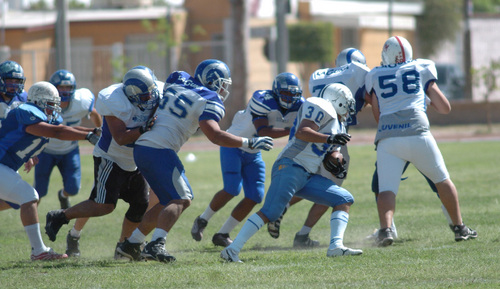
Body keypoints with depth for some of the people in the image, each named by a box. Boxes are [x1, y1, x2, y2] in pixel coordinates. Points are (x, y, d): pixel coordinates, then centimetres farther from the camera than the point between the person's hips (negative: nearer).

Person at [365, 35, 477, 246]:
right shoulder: (421, 70, 18)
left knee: (386, 189, -4)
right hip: (417, 132, 0)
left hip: (387, 137, 0)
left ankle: (385, 229, -30)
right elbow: (445, 108, 22)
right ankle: (460, 228, 22)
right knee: (442, 180, 17)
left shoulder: (374, 76, 19)